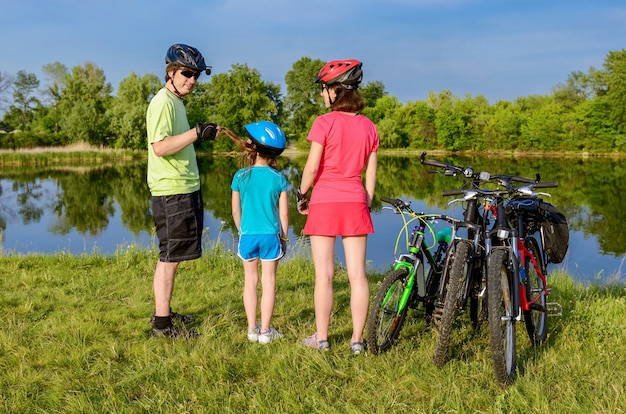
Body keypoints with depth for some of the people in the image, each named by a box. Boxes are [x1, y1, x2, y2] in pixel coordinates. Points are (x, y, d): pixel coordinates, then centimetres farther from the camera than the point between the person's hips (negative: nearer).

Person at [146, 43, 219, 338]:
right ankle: (161, 323, 1)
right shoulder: (163, 102, -13)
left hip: (183, 189, 10)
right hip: (171, 191, -10)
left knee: (172, 255, 16)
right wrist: (196, 133, -25)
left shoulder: (175, 101, 18)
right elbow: (160, 147, -24)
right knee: (170, 256, -6)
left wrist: (200, 135, 16)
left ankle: (164, 312, 27)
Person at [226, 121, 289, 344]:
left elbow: (236, 211, 2)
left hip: (248, 235, 1)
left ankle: (252, 328, 17)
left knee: (250, 280, 12)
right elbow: (283, 213, -4)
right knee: (269, 281, 7)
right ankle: (265, 330, 11)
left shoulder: (240, 177, -5)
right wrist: (284, 237, 9)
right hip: (271, 235, -1)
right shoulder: (279, 179, -5)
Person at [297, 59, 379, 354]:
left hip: (324, 202, -4)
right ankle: (357, 339, 11)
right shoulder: (368, 127, 6)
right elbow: (370, 173, 8)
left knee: (324, 274, 4)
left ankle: (321, 338, 13)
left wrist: (302, 195, 6)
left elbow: (312, 167, -9)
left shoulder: (325, 123, -8)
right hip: (355, 203, 4)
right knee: (357, 274, 5)